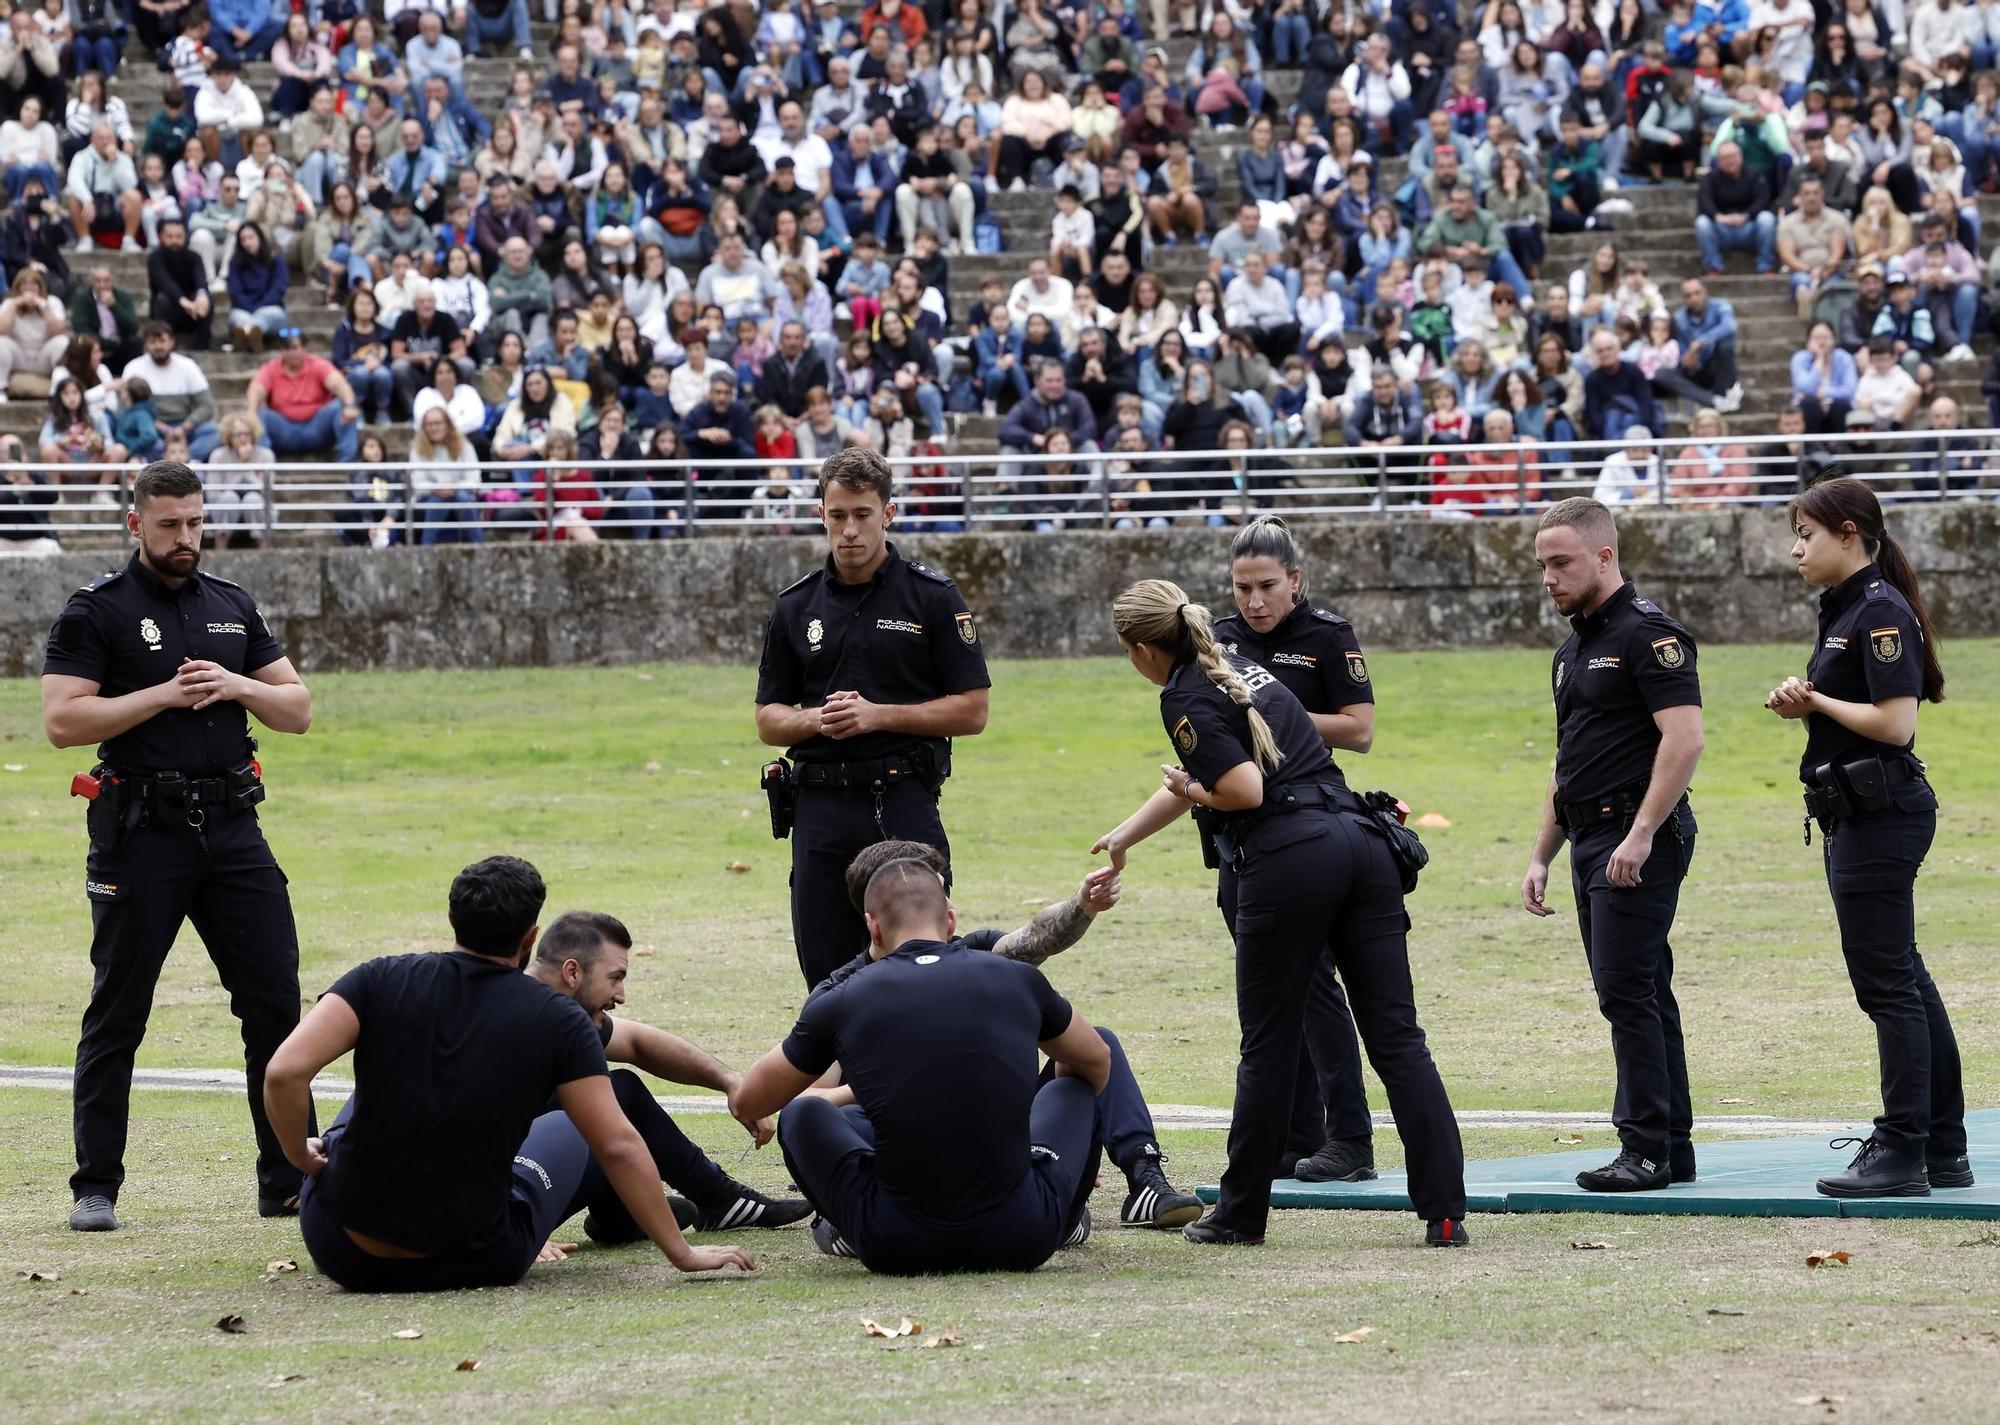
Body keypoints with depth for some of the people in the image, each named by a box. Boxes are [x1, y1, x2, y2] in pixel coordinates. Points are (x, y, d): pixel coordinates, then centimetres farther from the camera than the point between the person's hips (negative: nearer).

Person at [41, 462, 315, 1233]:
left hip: (232, 829, 4)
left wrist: (239, 686, -5)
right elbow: (62, 719, -13)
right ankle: (95, 1188, 8)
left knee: (276, 1001, 1)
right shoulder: (96, 611, -2)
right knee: (117, 1015, 1)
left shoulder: (233, 606, 13)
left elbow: (298, 710, 15)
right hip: (142, 833, -4)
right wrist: (164, 695, -15)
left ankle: (289, 1180, 7)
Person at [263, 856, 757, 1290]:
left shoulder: (380, 981, -6)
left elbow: (285, 1072, -18)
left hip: (342, 1253, 1)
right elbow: (618, 1147, -9)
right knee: (572, 1130, 24)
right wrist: (683, 1254, -1)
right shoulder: (558, 1021, -8)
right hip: (473, 1266, -1)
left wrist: (301, 1157, 0)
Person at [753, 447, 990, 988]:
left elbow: (972, 711, -1)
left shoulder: (931, 598, 1)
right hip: (819, 805, 4)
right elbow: (768, 721, 14)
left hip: (904, 803, -4)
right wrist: (817, 720, -8)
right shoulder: (796, 608, 11)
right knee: (823, 964, 5)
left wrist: (879, 715, -12)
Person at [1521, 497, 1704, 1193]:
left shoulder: (1648, 633, -11)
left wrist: (1641, 834, -25)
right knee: (1641, 995, 9)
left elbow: (1684, 737, -20)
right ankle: (1673, 1147, 12)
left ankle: (1647, 1148, -11)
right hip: (1592, 841, 10)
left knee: (1627, 991, -12)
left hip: (1638, 841, -10)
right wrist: (1540, 857, 21)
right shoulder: (1573, 650, 19)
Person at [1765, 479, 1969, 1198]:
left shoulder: (1881, 612, -15)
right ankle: (1943, 1149, 18)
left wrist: (1817, 701, -11)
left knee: (1888, 983, -7)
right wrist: (1802, 706, 2)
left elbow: (1895, 723, -22)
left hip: (1882, 811, -11)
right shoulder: (1843, 611, 15)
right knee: (1905, 982, 13)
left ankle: (1903, 1153, -5)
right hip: (1857, 814, 11)